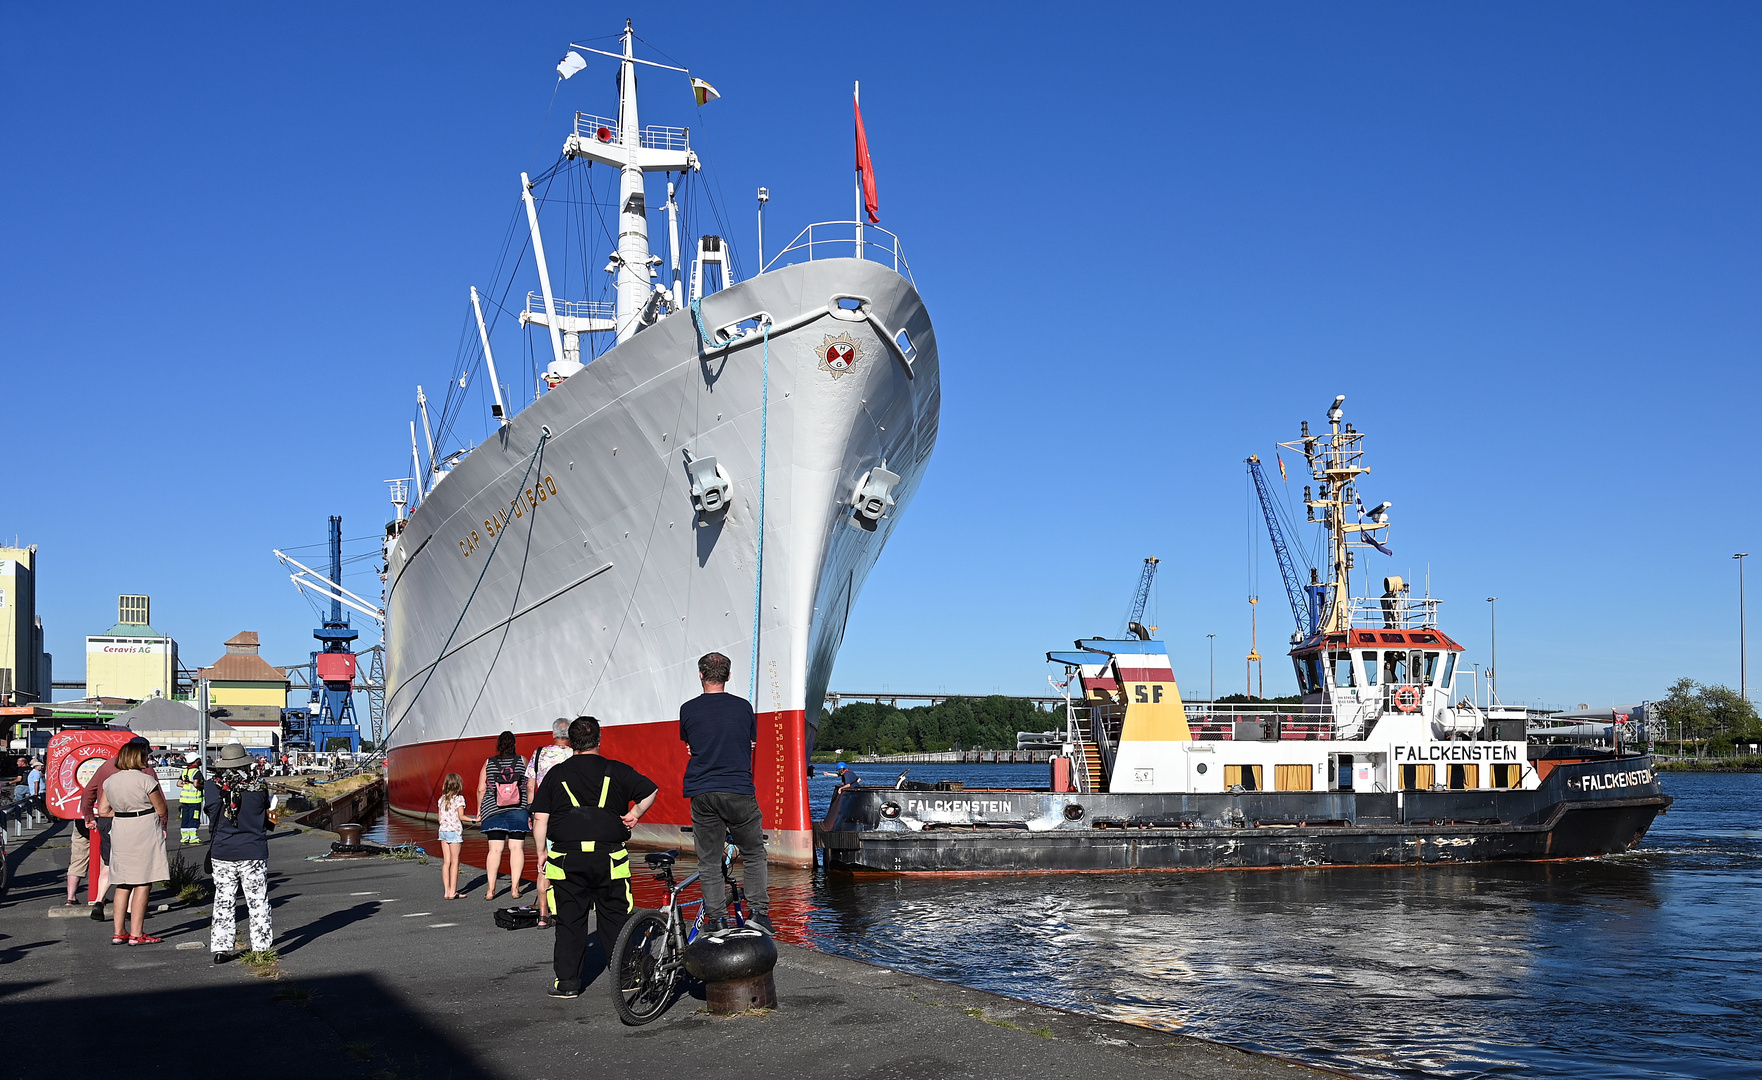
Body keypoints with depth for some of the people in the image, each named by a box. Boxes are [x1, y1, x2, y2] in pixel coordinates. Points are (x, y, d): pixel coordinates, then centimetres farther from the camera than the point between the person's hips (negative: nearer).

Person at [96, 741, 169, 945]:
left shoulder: (110, 781, 6)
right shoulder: (146, 780, -12)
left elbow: (102, 811, 8)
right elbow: (161, 809, -8)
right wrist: (162, 825, 12)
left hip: (120, 834, 6)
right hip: (145, 831, -6)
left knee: (123, 884, 13)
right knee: (143, 884, -2)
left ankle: (118, 933, 15)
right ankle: (136, 934, -2)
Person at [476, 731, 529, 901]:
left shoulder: (489, 763, 3)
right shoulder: (522, 761, 1)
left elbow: (481, 790, 3)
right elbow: (530, 788, 0)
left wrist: (479, 811, 14)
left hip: (493, 811, 1)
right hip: (518, 811, -1)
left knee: (495, 849, 1)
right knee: (517, 847, 2)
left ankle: (491, 889, 1)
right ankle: (515, 887, 0)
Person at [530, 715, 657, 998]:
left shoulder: (555, 774, 6)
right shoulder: (617, 770, 5)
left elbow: (540, 818, 3)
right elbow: (651, 790, 2)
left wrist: (541, 853, 10)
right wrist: (635, 814, 11)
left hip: (567, 859, 0)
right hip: (609, 858, 0)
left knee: (569, 922, 7)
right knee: (616, 919, 10)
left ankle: (567, 982, 8)